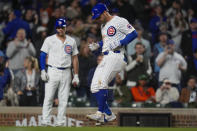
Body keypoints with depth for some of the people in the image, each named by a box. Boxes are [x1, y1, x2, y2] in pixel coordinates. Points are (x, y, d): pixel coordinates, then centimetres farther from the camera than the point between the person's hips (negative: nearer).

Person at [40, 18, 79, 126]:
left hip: (66, 72, 3)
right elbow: (43, 55, 1)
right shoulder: (49, 40, 3)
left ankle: (60, 123, 5)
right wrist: (43, 71, -10)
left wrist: (76, 75, 7)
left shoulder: (71, 41, 10)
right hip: (52, 71, -3)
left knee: (63, 100, 2)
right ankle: (45, 121, -7)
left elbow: (75, 58, 12)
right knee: (48, 98, -8)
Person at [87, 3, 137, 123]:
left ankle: (100, 113, -26)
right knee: (95, 87, 2)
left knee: (102, 82, -24)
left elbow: (134, 33, -10)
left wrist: (120, 43, -18)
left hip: (116, 56, -10)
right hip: (106, 58, 10)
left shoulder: (119, 21, -5)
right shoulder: (103, 25, 23)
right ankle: (108, 115, 6)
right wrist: (98, 45, 16)